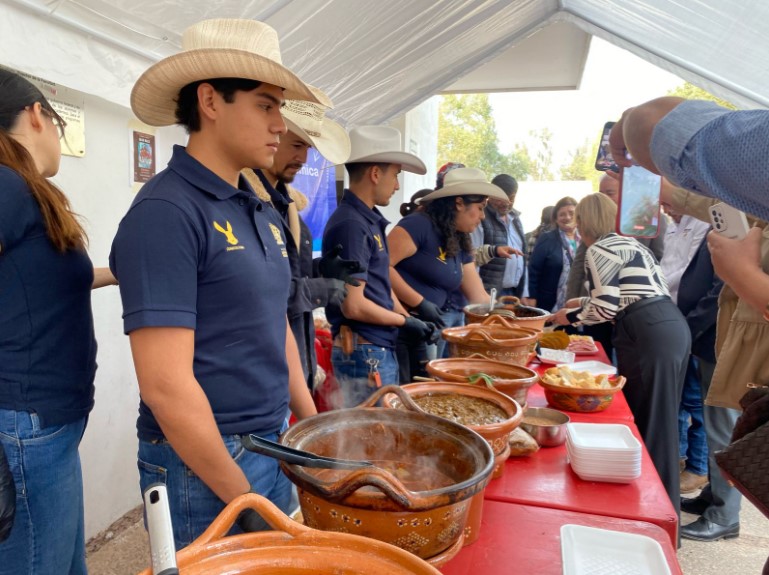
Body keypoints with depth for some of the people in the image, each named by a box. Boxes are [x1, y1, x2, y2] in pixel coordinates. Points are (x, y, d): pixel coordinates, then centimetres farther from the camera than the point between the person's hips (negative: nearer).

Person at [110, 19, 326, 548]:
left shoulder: (263, 212, 6)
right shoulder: (166, 212, -19)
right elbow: (165, 385, -22)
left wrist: (313, 430, 12)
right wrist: (242, 497, -15)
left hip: (276, 448, 8)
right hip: (203, 465, -8)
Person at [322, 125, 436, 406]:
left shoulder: (370, 220, 10)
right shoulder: (351, 225, -19)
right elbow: (353, 305, -21)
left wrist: (408, 317, 7)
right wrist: (405, 322, -9)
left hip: (381, 348, 9)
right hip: (364, 352, -9)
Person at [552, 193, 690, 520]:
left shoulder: (598, 250, -5)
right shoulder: (628, 243, 21)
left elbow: (605, 309, -10)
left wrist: (571, 317, 7)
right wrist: (586, 302, 33)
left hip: (649, 334, -9)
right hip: (671, 326, 9)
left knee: (647, 423, -1)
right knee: (660, 421, 16)